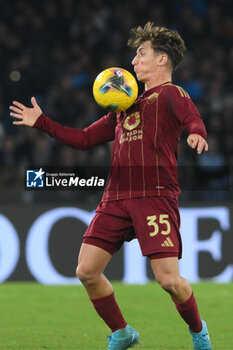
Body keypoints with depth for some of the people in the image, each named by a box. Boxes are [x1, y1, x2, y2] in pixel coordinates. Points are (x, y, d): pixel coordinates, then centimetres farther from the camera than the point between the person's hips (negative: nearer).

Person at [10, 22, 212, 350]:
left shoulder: (171, 94, 3)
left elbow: (193, 118, -20)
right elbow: (85, 138, 31)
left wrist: (197, 133, -43)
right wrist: (42, 122, 28)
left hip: (155, 196, -7)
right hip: (116, 198, 7)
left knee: (168, 279, -14)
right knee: (87, 271, -1)